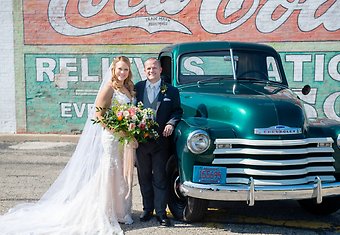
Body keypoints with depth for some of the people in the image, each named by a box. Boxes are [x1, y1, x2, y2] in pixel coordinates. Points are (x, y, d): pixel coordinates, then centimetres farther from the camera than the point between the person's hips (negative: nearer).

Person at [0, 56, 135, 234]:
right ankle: (105, 215, 12)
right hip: (111, 137, -8)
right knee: (109, 172, -1)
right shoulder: (109, 88, -11)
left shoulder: (128, 88, 11)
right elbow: (98, 115, -17)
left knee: (122, 174, 14)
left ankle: (120, 211, 28)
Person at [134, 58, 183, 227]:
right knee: (144, 177, 12)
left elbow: (177, 111, 4)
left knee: (160, 178, 3)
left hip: (161, 141, -2)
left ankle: (161, 212, 13)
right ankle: (147, 209, 26)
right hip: (140, 140, 2)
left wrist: (171, 124, -14)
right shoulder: (137, 87, 6)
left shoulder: (171, 91, 2)